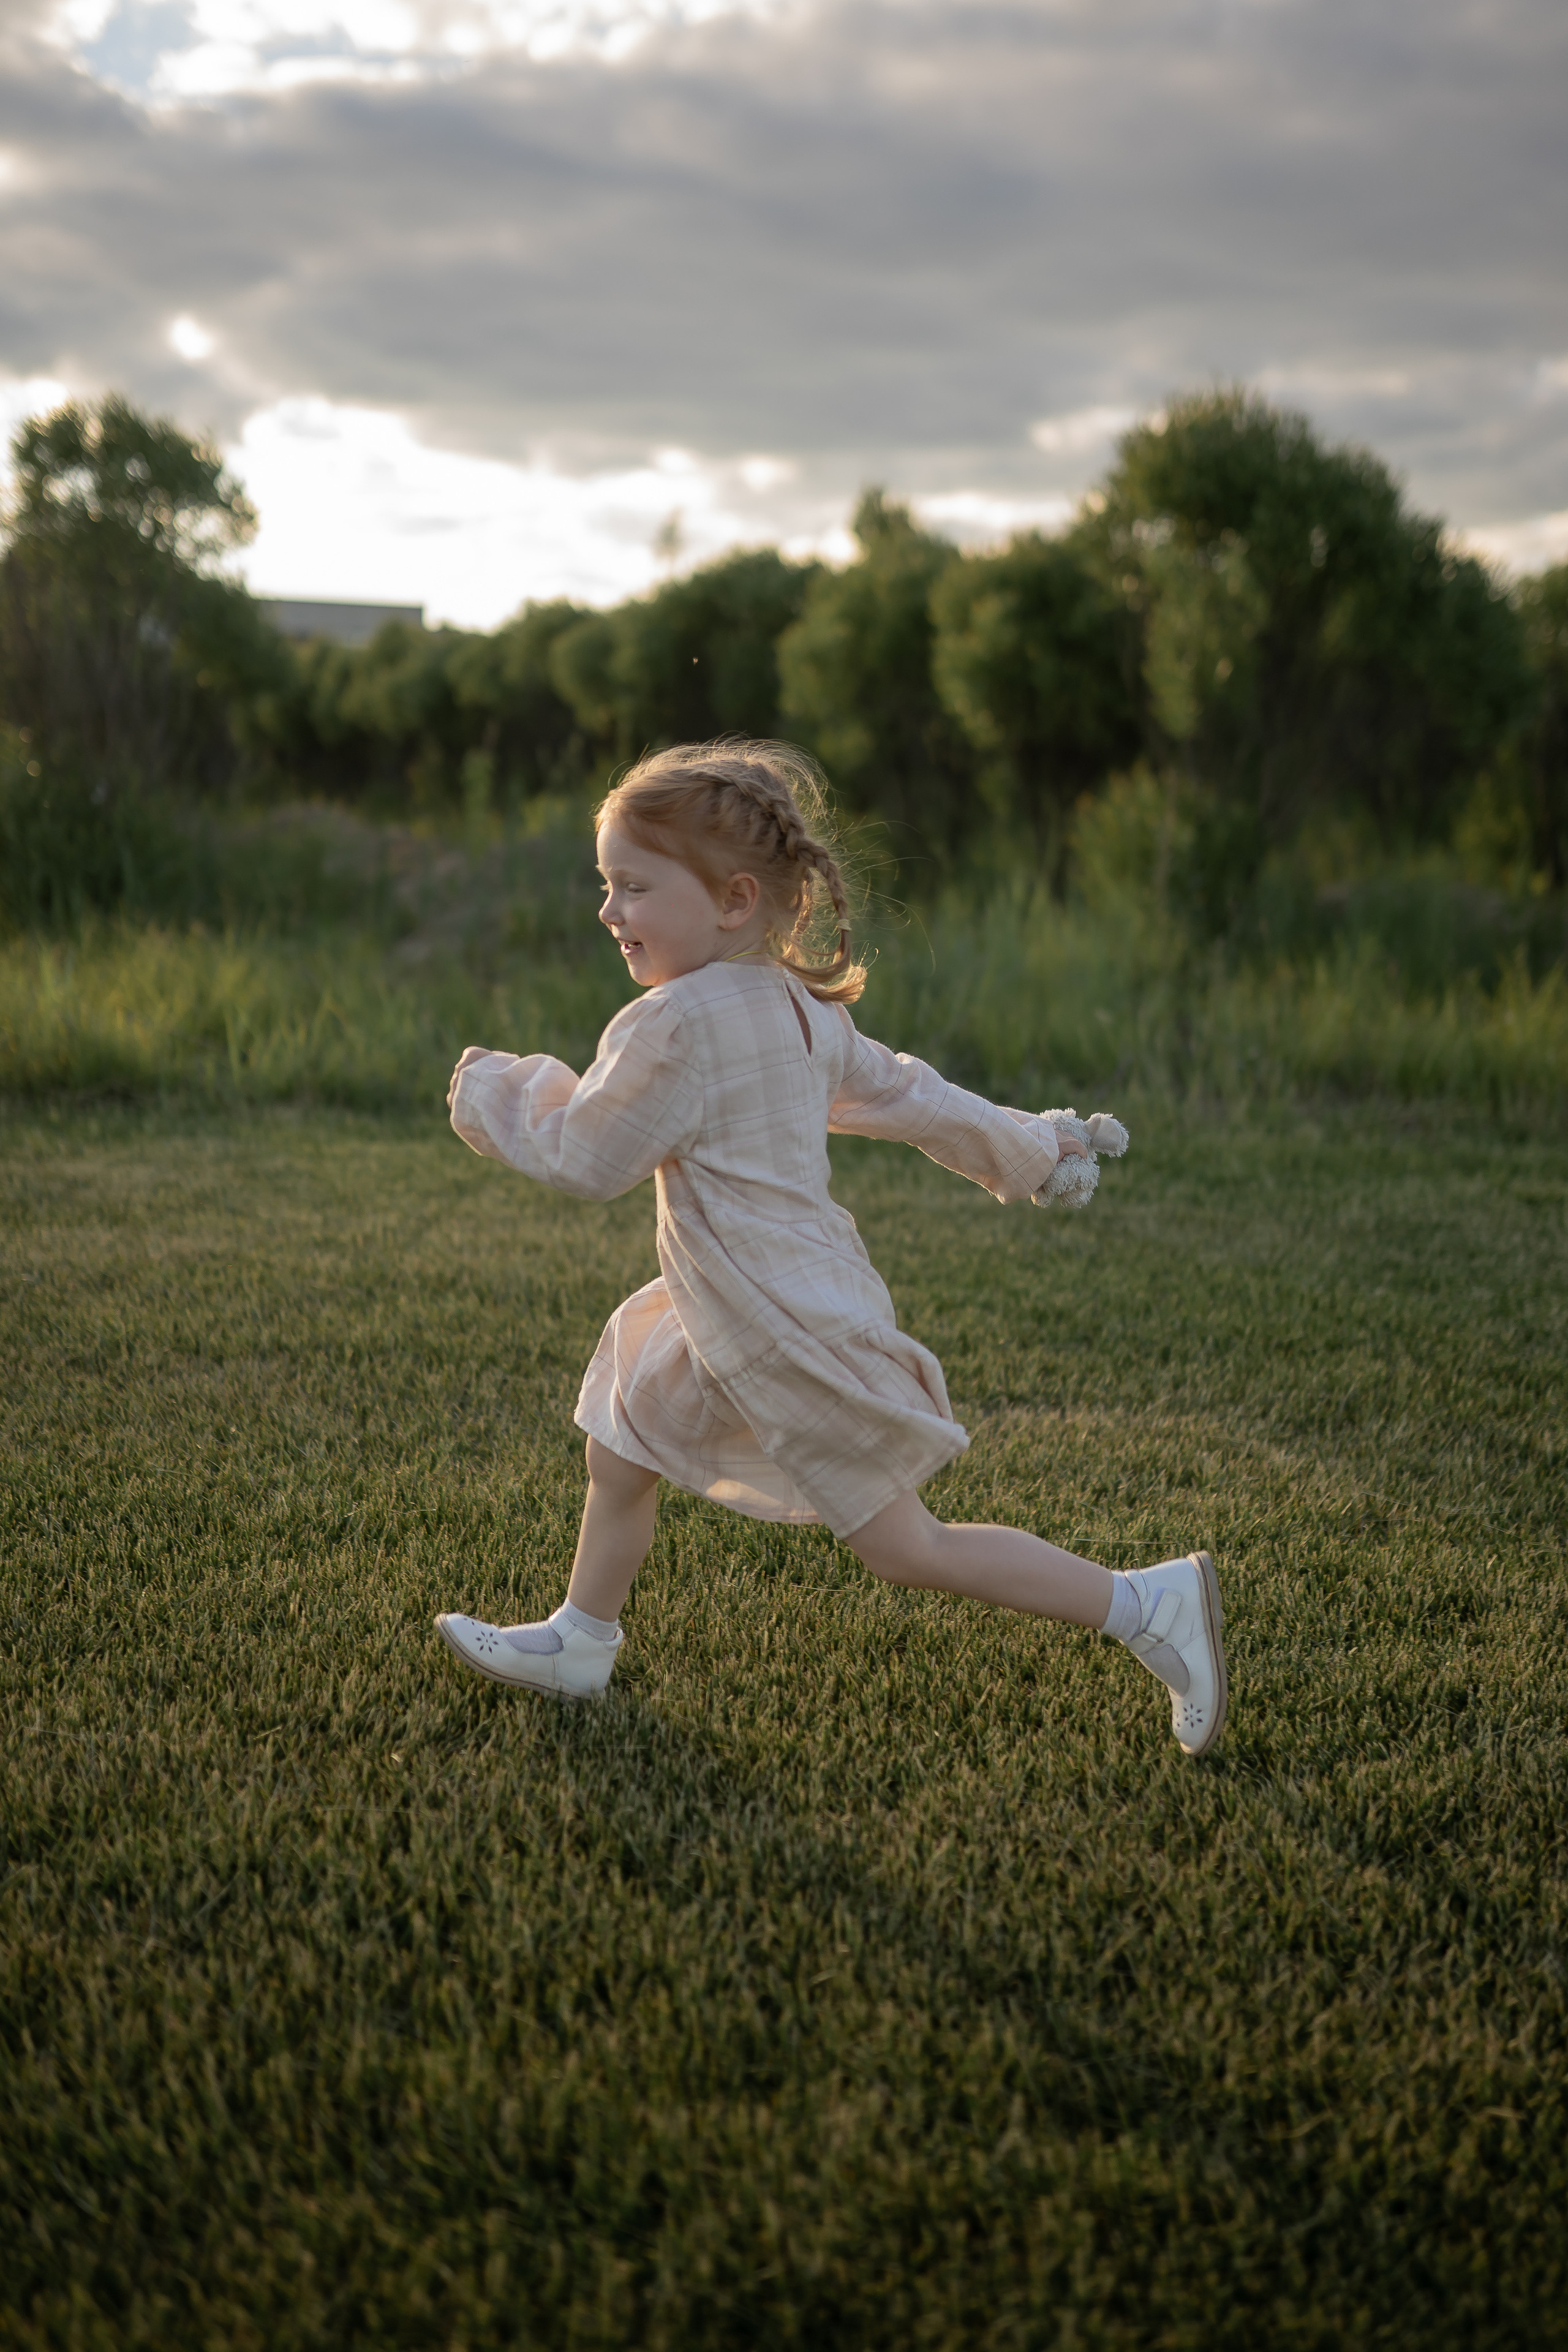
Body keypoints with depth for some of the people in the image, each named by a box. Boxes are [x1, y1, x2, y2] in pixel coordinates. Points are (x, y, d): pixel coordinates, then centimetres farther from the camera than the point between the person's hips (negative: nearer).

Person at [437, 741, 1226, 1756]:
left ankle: (1153, 1603, 3)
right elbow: (905, 1092, 14)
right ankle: (581, 1643, 40)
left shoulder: (678, 1024, -23)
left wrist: (497, 1091, 3)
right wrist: (1023, 1147, 28)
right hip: (761, 1320, 10)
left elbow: (587, 1158, -14)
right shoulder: (800, 1007, 5)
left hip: (789, 1338, -10)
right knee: (621, 1451, 21)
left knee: (907, 1546, -2)